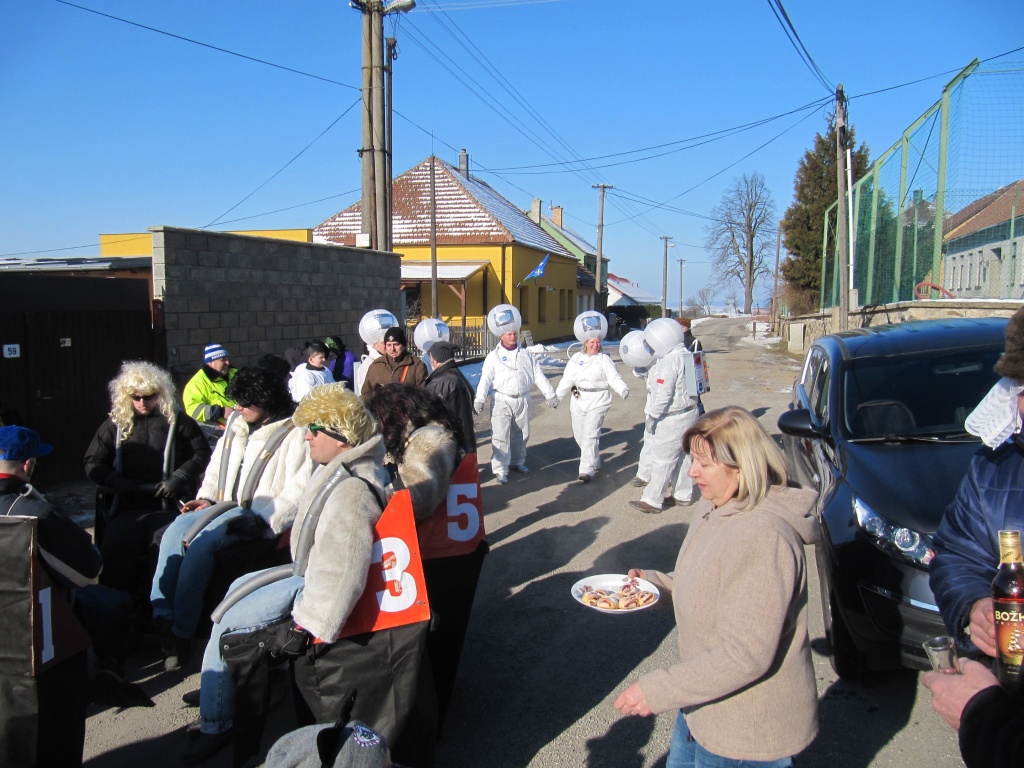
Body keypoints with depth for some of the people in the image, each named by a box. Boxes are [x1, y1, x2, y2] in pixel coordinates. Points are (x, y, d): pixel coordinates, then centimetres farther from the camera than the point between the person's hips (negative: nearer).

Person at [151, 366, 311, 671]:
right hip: (226, 504, 8)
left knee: (201, 543, -27)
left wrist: (265, 520, -24)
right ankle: (161, 617, -15)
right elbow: (219, 462, 23)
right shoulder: (237, 423, 13)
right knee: (174, 532, -16)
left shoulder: (293, 433, -12)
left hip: (259, 513, -8)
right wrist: (206, 496, 7)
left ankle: (181, 633, -17)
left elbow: (299, 488, -19)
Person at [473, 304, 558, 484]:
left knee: (521, 434, 15)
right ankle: (500, 469, -4)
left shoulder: (526, 355, 8)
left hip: (522, 399, 4)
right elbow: (485, 379, -11)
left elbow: (539, 376, 10)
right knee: (500, 435, -8)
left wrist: (550, 394, 10)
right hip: (501, 400, -4)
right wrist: (479, 399, -22)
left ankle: (517, 461, 33)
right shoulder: (493, 357, -3)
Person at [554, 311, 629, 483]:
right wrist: (555, 396, 3)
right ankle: (595, 461, 33)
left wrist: (623, 390, -29)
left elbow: (614, 378, -11)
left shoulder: (604, 360, -3)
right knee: (579, 435, 12)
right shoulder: (576, 358, 7)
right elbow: (567, 380, 7)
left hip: (597, 401, -5)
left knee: (590, 435, -12)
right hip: (578, 401, 5)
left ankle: (587, 469, -9)